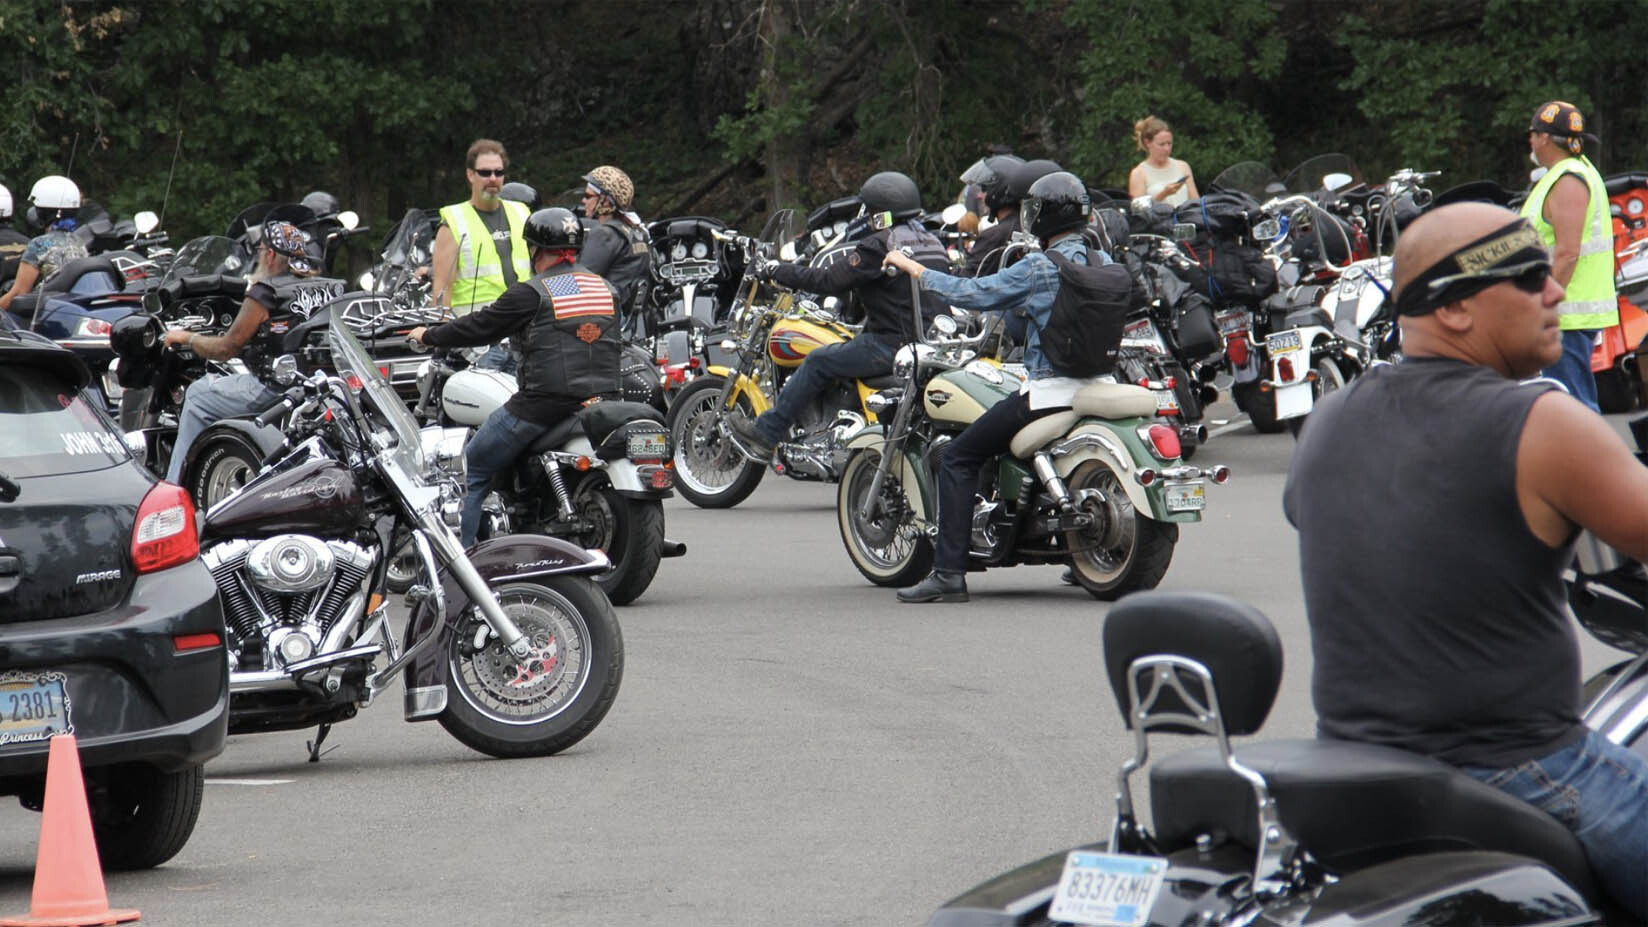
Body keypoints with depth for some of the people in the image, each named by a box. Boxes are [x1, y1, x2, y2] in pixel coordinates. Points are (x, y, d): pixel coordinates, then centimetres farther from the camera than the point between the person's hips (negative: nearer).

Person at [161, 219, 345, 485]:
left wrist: (186, 338, 14)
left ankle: (174, 485, 12)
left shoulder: (266, 293, -8)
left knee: (199, 393, 13)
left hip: (276, 391, -7)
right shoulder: (332, 289, 11)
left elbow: (226, 348, -3)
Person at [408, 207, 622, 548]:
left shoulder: (532, 293, -6)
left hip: (544, 403, -7)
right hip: (603, 400, 7)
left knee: (471, 469, 6)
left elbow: (481, 327, 0)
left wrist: (428, 336, 17)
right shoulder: (607, 289, 12)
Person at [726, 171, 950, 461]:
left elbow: (831, 281, -12)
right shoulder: (932, 241, 15)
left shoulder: (879, 245, -11)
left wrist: (778, 271, -2)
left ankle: (766, 433, 3)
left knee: (818, 362, 1)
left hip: (894, 345, -9)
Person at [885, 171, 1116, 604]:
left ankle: (949, 573, -10)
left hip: (1049, 390, -8)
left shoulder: (1040, 267, -13)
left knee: (958, 457, 0)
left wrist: (911, 267, 0)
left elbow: (974, 294, -11)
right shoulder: (1103, 263, 7)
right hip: (1095, 384, 8)